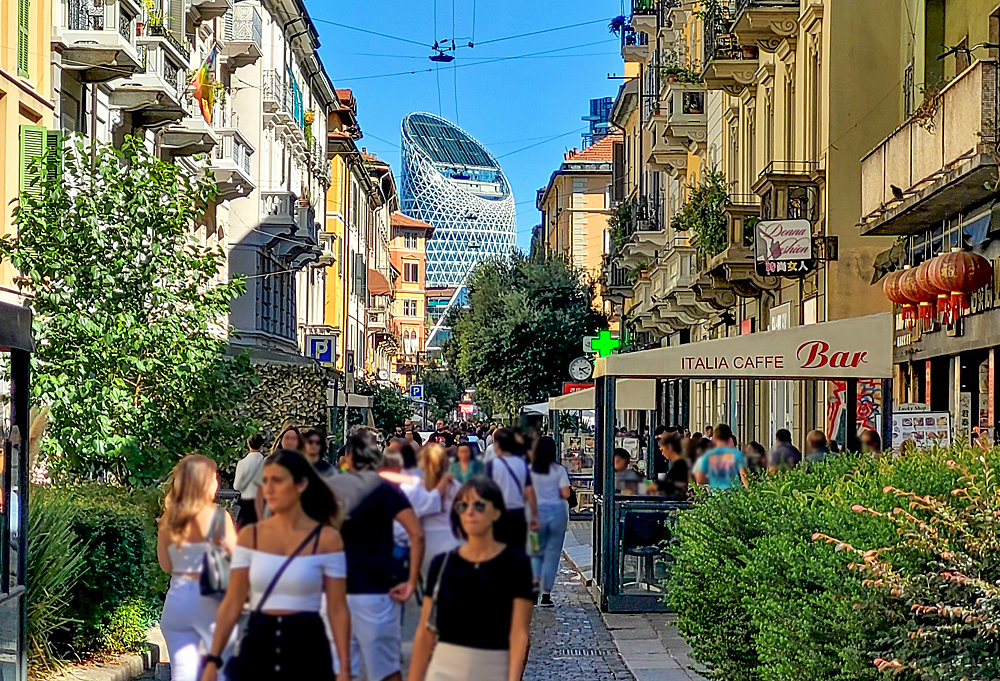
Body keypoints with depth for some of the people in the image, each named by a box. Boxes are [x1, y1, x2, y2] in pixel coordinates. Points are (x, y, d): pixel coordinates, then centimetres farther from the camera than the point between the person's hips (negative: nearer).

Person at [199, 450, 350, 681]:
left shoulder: (326, 538, -3)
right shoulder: (250, 536, 3)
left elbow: (337, 609, -3)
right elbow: (232, 604, 3)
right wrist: (213, 659, -3)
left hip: (307, 648, -2)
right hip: (258, 647, 2)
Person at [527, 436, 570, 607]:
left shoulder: (530, 470, -2)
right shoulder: (559, 470, -4)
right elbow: (565, 494, -9)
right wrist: (555, 492, 10)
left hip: (537, 512, 1)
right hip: (557, 512, -1)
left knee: (536, 551, 14)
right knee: (552, 553, 5)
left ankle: (535, 581, -13)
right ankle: (546, 595, 5)